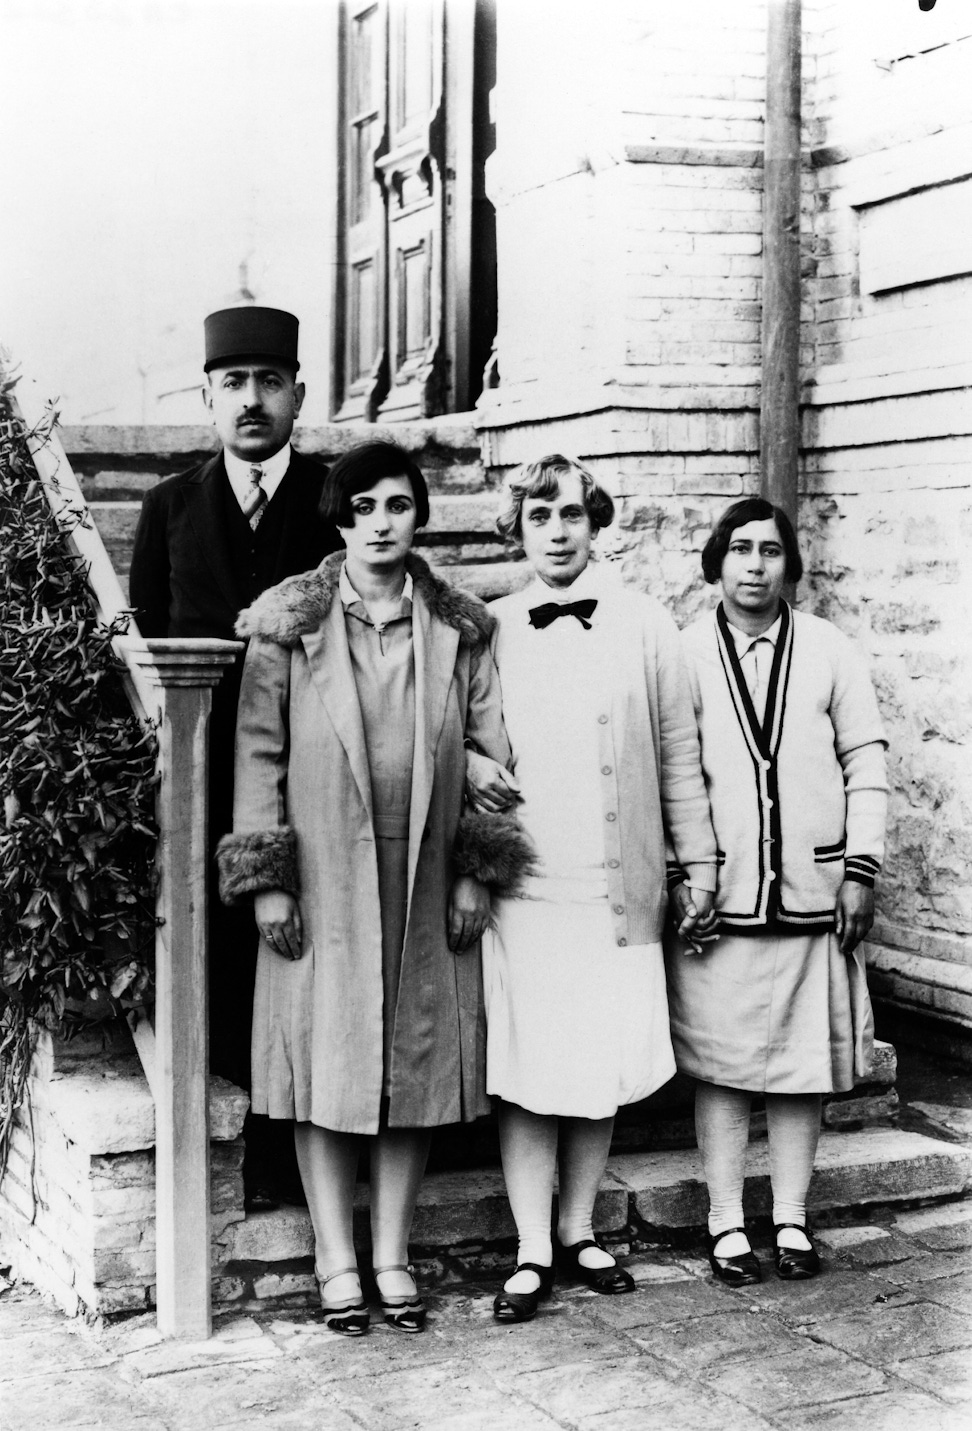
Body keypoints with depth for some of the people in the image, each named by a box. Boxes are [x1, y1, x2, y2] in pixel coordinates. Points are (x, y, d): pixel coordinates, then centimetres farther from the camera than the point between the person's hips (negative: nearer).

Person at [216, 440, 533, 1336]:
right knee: (327, 1065, 1)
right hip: (323, 879, -2)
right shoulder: (289, 624, 0)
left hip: (426, 883, 2)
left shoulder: (459, 629, 5)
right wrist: (266, 879, -7)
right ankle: (337, 1265, 12)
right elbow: (259, 752, -1)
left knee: (418, 1064, 5)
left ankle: (393, 1256, 17)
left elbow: (490, 749, 6)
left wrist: (475, 872, 0)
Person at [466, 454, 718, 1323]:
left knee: (606, 1068, 7)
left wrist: (699, 860, 8)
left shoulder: (646, 628, 5)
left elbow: (678, 755, 9)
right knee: (526, 1073, -1)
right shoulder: (488, 632, 4)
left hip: (621, 889, 1)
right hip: (525, 886, -1)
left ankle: (579, 1230, 23)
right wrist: (471, 767, -8)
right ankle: (532, 1252, 10)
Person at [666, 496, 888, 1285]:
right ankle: (728, 1227, 13)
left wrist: (862, 869, 0)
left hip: (813, 893, 1)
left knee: (804, 1065, 7)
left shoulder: (831, 651, 5)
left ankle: (792, 1220, 19)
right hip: (718, 895, -1)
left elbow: (866, 764, 6)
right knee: (721, 1067, 3)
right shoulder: (684, 655, 1)